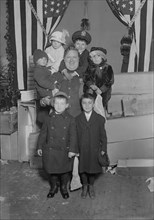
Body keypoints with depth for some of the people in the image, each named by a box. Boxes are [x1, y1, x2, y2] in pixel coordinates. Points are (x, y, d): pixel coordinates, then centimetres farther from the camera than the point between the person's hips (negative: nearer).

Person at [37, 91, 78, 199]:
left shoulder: (70, 119, -7)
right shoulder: (49, 118, -2)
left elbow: (73, 136, -7)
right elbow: (43, 133, 5)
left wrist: (72, 150, -11)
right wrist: (40, 146, 5)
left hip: (64, 150, -1)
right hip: (50, 150, 1)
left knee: (65, 170, 13)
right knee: (51, 170, 13)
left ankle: (64, 187, 36)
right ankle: (53, 187, 36)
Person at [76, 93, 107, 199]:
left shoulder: (100, 119, -5)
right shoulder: (77, 119, -3)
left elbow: (103, 136, -1)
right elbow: (74, 136, 2)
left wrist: (103, 149, -3)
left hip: (94, 150, -1)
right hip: (81, 151, 1)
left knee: (93, 170, 13)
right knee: (83, 170, 14)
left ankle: (91, 186, 37)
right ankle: (85, 186, 37)